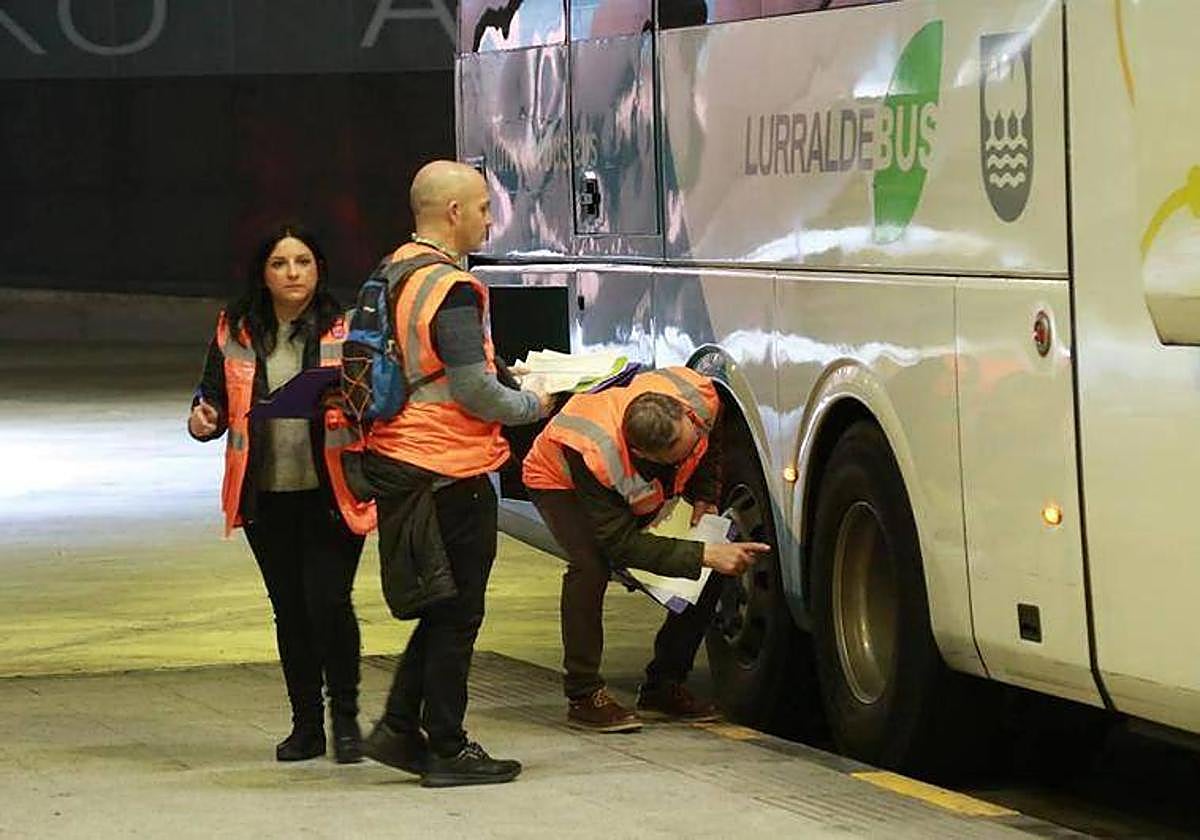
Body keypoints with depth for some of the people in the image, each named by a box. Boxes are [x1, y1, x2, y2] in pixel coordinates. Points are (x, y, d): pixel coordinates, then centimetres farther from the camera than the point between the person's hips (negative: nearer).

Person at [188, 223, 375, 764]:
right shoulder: (235, 333, 6)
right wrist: (203, 418, -12)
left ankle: (345, 716, 8)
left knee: (328, 602, -10)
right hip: (266, 496, 3)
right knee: (289, 609, 10)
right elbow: (214, 396, 10)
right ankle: (306, 724, 21)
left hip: (332, 493, -3)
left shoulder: (345, 330, -1)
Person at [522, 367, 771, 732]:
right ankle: (583, 695, -22)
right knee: (590, 565, -34)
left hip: (639, 490, 5)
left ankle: (663, 687, 3)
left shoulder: (700, 396, -33)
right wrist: (704, 554, -46)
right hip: (561, 481, -5)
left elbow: (711, 441, -5)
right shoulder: (598, 454, -46)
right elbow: (623, 544, -40)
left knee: (711, 573, -9)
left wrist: (705, 497, -15)